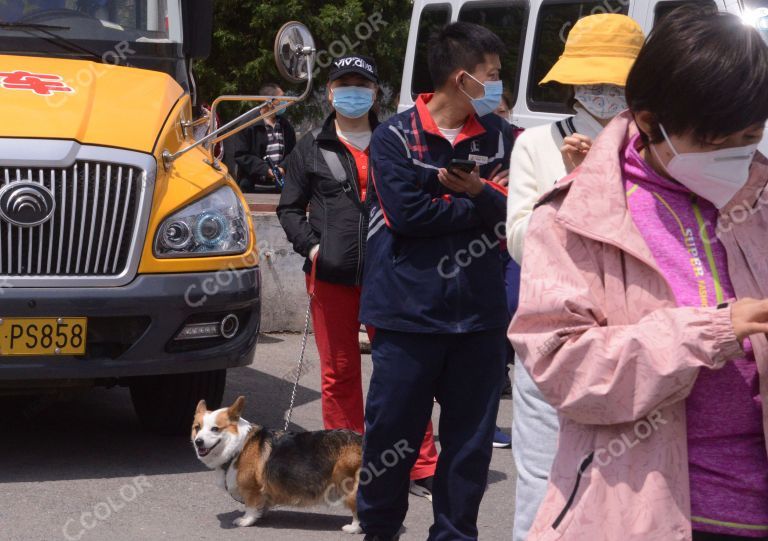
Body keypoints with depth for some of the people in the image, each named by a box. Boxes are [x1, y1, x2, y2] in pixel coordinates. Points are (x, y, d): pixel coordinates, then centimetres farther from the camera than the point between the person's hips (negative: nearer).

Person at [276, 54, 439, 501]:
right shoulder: (312, 148, 10)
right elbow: (290, 208, 12)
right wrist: (311, 247, -3)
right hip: (331, 276, 1)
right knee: (339, 372, 8)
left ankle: (423, 466, 4)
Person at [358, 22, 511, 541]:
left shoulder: (496, 136, 8)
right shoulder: (395, 136, -3)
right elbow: (407, 212, -15)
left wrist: (477, 191, -18)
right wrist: (479, 209, -6)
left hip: (480, 314, 4)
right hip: (409, 311, -3)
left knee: (471, 438, 9)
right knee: (392, 428, 5)